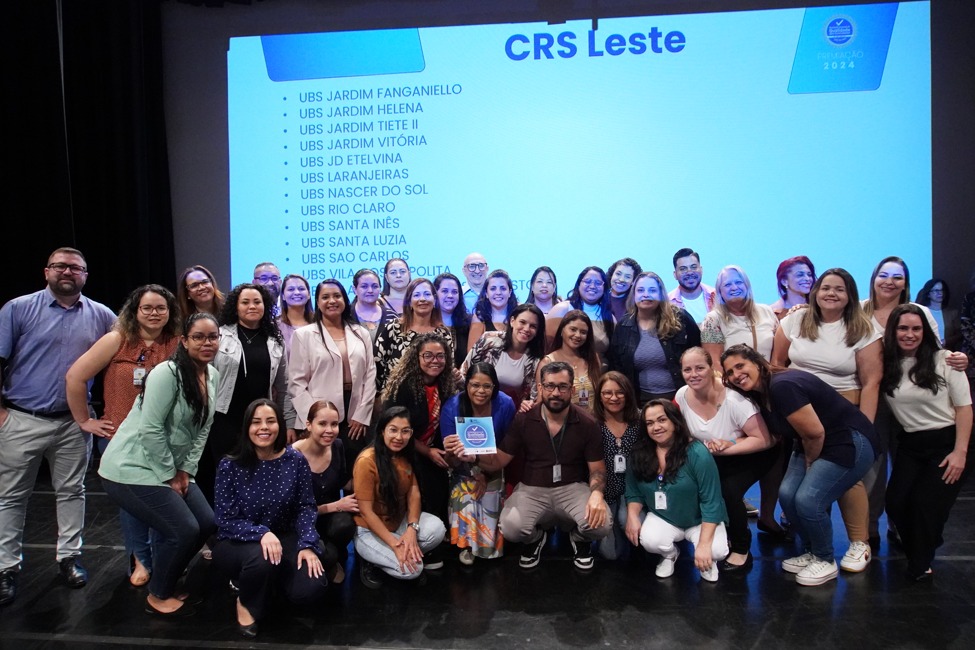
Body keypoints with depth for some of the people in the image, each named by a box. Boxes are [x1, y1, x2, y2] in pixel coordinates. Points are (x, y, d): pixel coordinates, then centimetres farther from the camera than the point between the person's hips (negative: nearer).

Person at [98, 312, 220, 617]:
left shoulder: (213, 377, 3)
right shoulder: (167, 373, -21)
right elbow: (150, 429, -23)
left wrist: (185, 471, 2)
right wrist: (170, 477, -15)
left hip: (170, 468, 8)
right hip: (131, 468, -8)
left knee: (207, 523, 4)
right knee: (184, 530, -12)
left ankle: (167, 583, 27)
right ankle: (158, 596, 14)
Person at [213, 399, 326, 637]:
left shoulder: (296, 461, -8)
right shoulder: (230, 466, -14)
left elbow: (306, 507, -5)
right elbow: (224, 519, -14)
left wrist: (308, 545, -21)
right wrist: (261, 533, -31)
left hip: (283, 537, 3)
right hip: (236, 543, -2)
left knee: (311, 588, -19)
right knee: (261, 557, -38)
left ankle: (267, 579, 16)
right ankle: (246, 602, -1)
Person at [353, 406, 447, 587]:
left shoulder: (405, 456, -1)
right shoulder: (366, 461, -24)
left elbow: (414, 493, -6)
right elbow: (365, 511, -22)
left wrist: (412, 529, -23)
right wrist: (395, 545, -25)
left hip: (400, 521, 6)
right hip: (370, 530, -6)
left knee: (437, 529, -21)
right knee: (412, 569, -21)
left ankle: (407, 554, 4)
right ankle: (370, 560, 4)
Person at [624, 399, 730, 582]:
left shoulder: (697, 453, -22)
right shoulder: (639, 455, -9)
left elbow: (711, 501, -22)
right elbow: (634, 493, 1)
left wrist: (704, 544, -27)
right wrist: (632, 516, -20)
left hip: (700, 521, -2)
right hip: (663, 519, 2)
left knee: (716, 551, -29)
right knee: (649, 541, -29)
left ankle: (708, 560, 12)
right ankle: (669, 554, 10)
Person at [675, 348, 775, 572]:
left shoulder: (733, 398, -30)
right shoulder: (682, 396, -15)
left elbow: (763, 440, -26)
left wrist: (725, 448, -32)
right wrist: (705, 446, -18)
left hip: (754, 453, -5)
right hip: (716, 458, 5)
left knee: (729, 492, -26)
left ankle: (742, 550, -1)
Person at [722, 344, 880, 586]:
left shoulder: (782, 386, -27)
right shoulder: (759, 393, 2)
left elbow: (814, 432, -24)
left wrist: (809, 464, -4)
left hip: (851, 442, -9)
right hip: (814, 447, 9)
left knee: (808, 500, -15)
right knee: (787, 494, -3)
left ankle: (826, 561, 10)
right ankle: (811, 553, 20)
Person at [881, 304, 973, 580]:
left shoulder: (943, 360, -8)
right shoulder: (886, 364, 0)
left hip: (947, 442, -3)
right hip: (910, 444, 3)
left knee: (926, 503, -11)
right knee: (896, 502, -9)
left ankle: (920, 565, 15)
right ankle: (926, 545, 23)